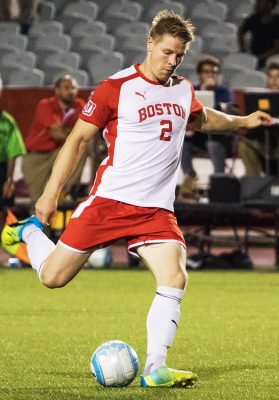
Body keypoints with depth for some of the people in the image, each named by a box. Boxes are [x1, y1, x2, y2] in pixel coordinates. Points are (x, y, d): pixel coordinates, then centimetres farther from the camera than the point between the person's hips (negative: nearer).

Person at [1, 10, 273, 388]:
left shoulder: (183, 90, 10)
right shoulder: (115, 88, -7)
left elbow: (200, 119, 35)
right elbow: (78, 139, -2)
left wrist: (243, 121, 26)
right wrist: (51, 192, -5)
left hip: (156, 209, 4)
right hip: (109, 199, -4)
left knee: (175, 278, -17)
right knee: (53, 277, -1)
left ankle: (154, 369, -14)